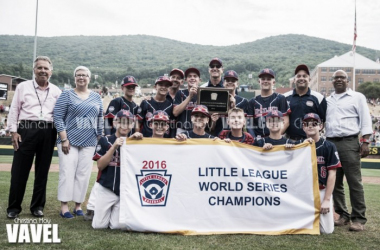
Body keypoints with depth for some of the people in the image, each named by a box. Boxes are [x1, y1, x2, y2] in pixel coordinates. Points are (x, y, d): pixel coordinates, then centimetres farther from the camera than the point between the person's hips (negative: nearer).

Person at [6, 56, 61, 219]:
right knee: (19, 170, 1)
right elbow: (14, 110, 4)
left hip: (48, 133, 2)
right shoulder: (23, 86, 5)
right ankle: (13, 207, 14)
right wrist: (13, 131, -3)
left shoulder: (56, 91, 9)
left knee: (42, 171, 8)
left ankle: (37, 206, 20)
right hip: (27, 130, -2)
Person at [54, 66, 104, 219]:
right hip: (69, 141, -3)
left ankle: (78, 205, 12)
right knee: (67, 172, -4)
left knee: (83, 174, 4)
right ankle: (64, 206, 3)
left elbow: (100, 119, 14)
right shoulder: (66, 95, 2)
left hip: (89, 142, 3)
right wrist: (64, 139, -11)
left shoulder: (96, 97, 12)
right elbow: (58, 118, -4)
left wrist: (99, 138, 8)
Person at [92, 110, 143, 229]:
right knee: (99, 225, 1)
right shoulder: (105, 140, -1)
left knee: (117, 226, -1)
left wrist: (139, 139, -19)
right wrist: (114, 147, -19)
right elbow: (100, 165, -8)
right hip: (106, 189, -1)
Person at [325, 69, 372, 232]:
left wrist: (365, 142, -10)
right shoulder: (327, 100, 19)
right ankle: (343, 215, 17)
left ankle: (359, 219, 1)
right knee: (335, 182, 7)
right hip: (330, 143, 5)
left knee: (354, 182, -6)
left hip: (349, 142, -4)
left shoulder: (357, 97, 7)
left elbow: (365, 120, 0)